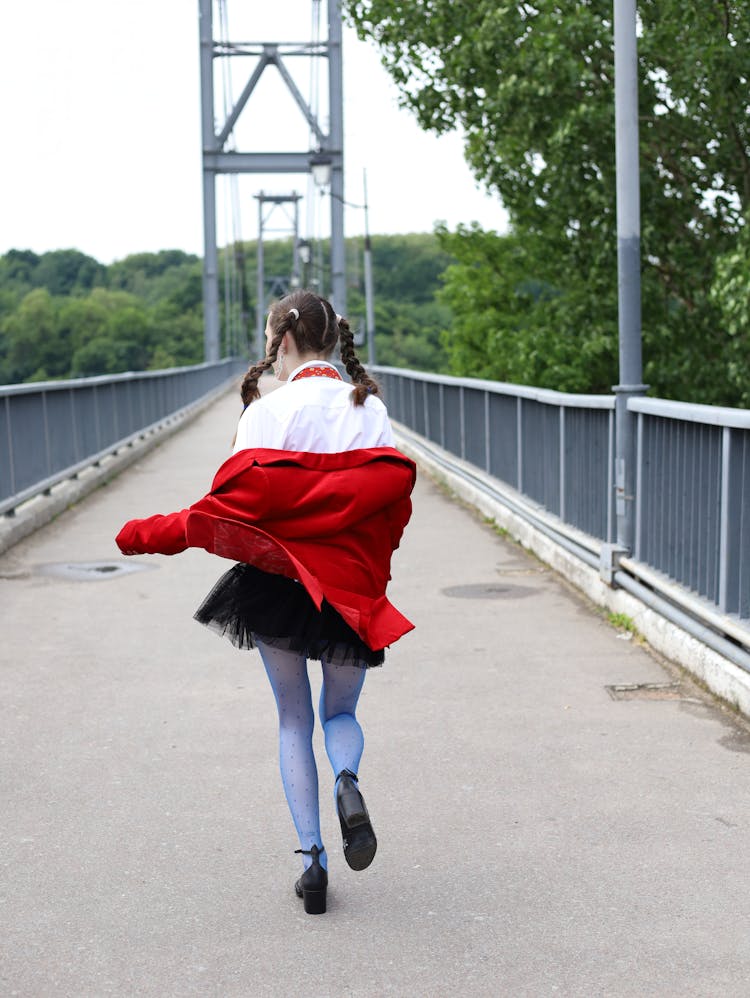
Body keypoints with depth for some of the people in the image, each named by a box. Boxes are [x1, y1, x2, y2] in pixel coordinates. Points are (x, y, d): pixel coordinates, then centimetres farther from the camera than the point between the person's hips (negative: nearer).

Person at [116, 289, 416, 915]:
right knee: (342, 713, 20)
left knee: (294, 721, 13)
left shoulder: (269, 411, -8)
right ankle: (348, 780, -13)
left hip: (278, 581, -2)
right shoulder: (370, 408, 2)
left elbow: (240, 499, -12)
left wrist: (155, 534, -3)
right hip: (352, 588, 2)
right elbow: (392, 495, 0)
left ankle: (311, 856, 6)